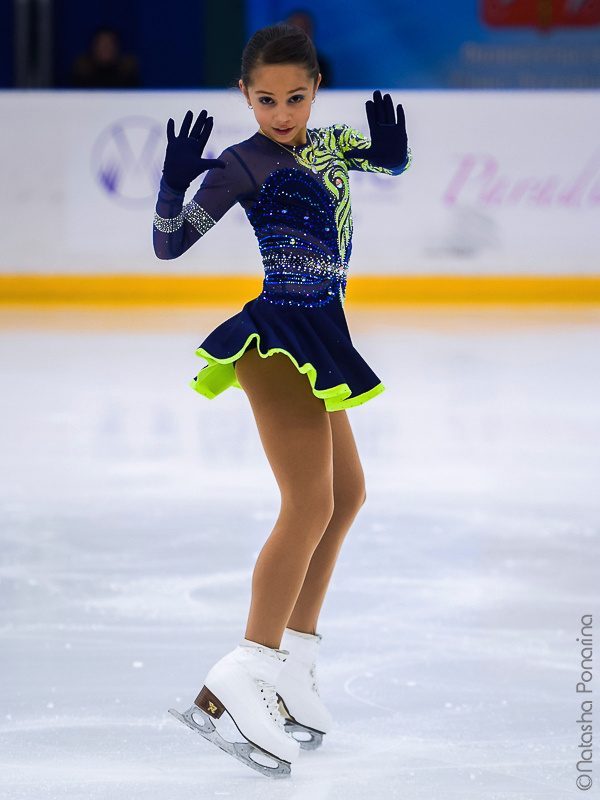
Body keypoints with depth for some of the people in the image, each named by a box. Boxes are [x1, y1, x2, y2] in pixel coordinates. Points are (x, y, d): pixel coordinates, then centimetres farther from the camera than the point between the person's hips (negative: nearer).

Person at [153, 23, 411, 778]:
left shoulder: (328, 143, 11)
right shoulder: (242, 164, -9)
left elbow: (391, 164, 22)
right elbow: (170, 243, -11)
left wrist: (388, 144, -2)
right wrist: (175, 182, -30)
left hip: (316, 340, 9)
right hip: (278, 338, -9)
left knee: (346, 492, 19)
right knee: (309, 502, -19)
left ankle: (294, 659, 25)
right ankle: (242, 680, -26)